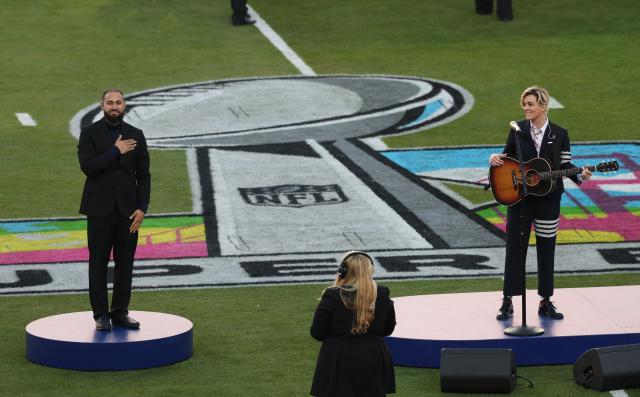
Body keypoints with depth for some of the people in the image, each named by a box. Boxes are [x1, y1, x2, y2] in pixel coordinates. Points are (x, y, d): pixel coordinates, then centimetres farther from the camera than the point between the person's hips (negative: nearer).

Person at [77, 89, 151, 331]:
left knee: (125, 263, 4)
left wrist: (142, 208, -4)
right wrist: (116, 151, -14)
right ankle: (101, 315, 6)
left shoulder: (135, 136, 7)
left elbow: (143, 175, 6)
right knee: (98, 263, 0)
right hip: (100, 210, -2)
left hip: (127, 210, 2)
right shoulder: (89, 134, 0)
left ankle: (120, 312, 11)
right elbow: (87, 166, -15)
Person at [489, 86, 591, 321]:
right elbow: (507, 157, 11)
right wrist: (495, 159, -11)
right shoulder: (517, 129, 2)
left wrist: (579, 176, -16)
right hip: (519, 198, 0)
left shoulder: (559, 134, 0)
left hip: (548, 199, 0)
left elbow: (565, 164, 2)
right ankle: (507, 302, 8)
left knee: (546, 249, 6)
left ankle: (546, 302, 15)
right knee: (515, 248, 2)